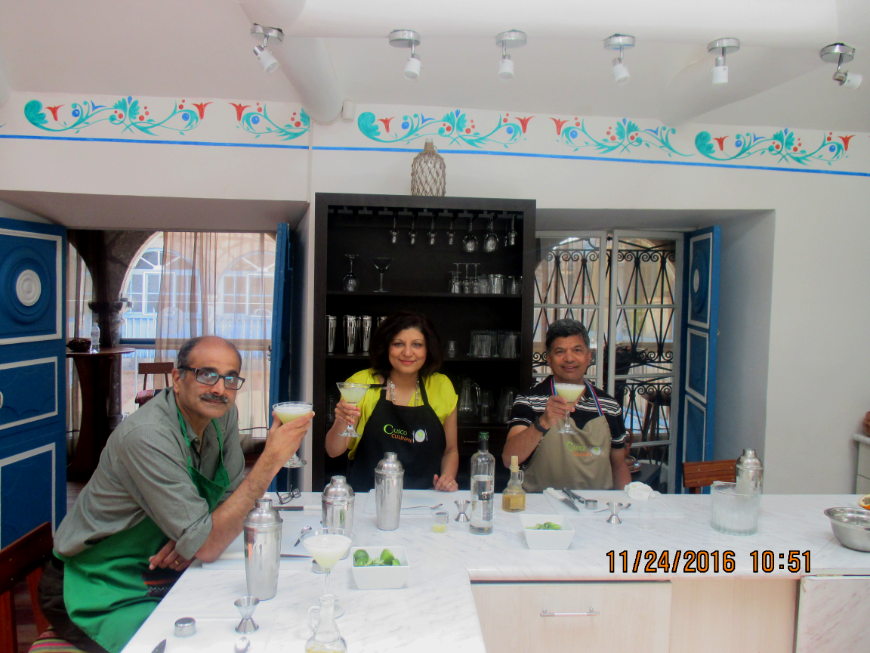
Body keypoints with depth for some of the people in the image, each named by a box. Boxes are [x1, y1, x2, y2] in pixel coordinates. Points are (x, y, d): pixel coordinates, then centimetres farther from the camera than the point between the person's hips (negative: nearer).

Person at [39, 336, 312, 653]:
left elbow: (233, 494, 4)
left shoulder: (222, 413, -6)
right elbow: (206, 547, -29)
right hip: (102, 595, -6)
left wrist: (197, 535, -17)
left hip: (160, 577, 6)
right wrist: (270, 460, -32)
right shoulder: (147, 436, -29)